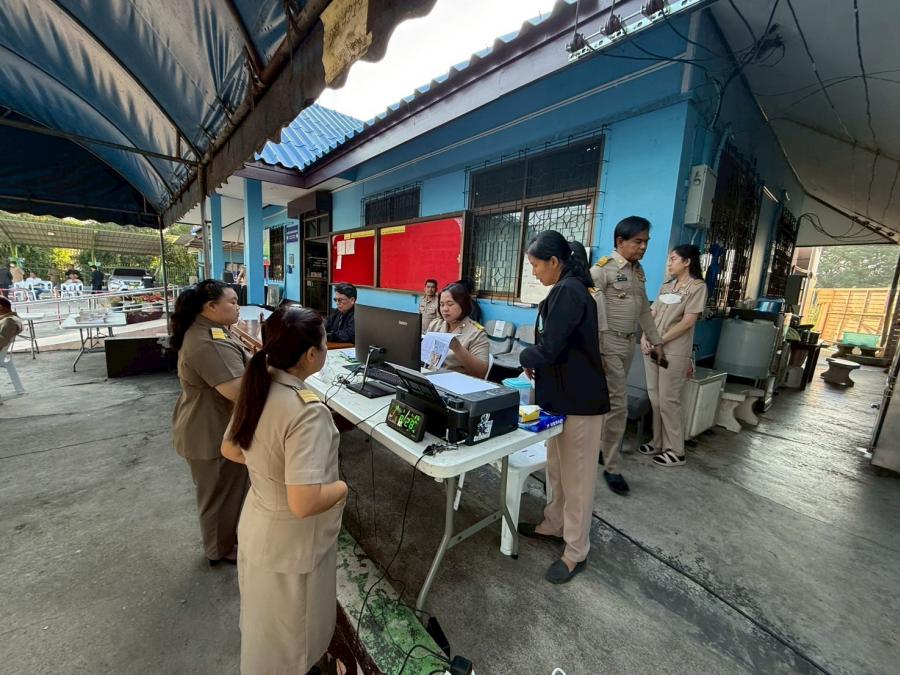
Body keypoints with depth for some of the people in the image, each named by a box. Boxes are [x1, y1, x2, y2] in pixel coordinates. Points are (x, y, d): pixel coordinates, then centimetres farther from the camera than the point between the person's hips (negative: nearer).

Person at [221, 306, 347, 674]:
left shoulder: (255, 388, -10)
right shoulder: (307, 411, -36)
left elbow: (230, 450, 5)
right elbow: (304, 504, -35)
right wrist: (342, 486, -17)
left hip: (256, 525, 7)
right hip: (292, 544, -7)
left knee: (264, 626, 36)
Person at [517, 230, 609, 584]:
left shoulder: (567, 292, -20)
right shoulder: (568, 289, 12)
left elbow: (548, 350, -24)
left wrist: (524, 358, -4)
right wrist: (536, 359, 2)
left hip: (579, 401, -10)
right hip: (564, 396, 10)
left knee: (576, 476, 6)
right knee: (557, 469, 22)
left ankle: (576, 552, 23)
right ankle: (555, 525, 40)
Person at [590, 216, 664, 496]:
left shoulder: (639, 270, 14)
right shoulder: (603, 268, -11)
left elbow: (644, 309, 21)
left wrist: (655, 340, 18)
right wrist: (596, 351, -20)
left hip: (628, 344, 8)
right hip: (608, 343, -7)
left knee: (608, 400, 14)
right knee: (618, 404, -6)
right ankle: (611, 467, 8)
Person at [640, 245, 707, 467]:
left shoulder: (697, 286, -4)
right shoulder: (667, 286, 16)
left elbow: (687, 322, -12)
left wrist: (660, 342, -14)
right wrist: (645, 338, -3)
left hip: (674, 351, -6)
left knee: (668, 400, -3)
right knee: (655, 398, 10)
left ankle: (676, 451, 10)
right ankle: (658, 442, 22)